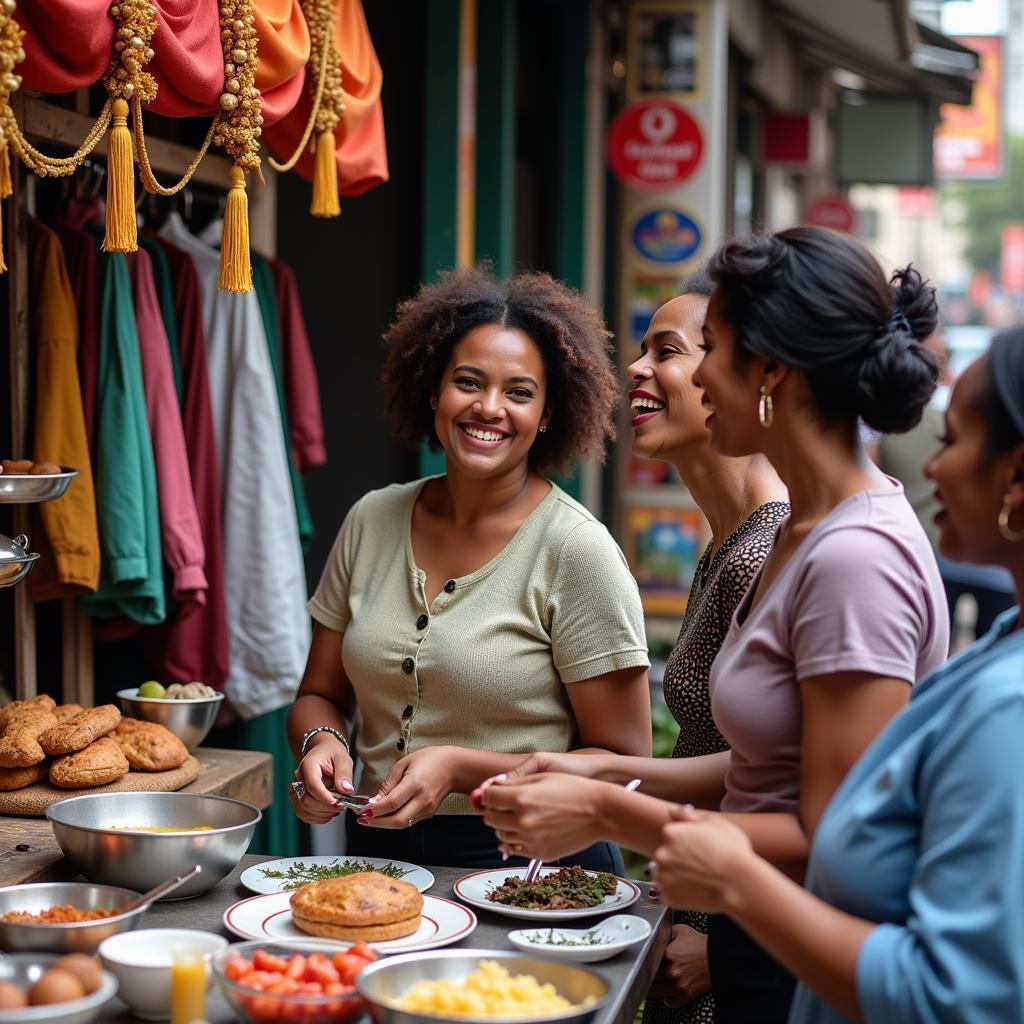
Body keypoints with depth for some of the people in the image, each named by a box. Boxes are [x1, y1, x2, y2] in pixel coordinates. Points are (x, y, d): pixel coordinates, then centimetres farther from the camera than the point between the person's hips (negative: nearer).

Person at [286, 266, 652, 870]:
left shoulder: (576, 549, -8)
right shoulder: (373, 521, 8)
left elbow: (622, 764, -6)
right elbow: (320, 695, 17)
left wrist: (461, 768, -17)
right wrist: (321, 743, -6)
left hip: (530, 866, -4)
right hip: (380, 853, 5)